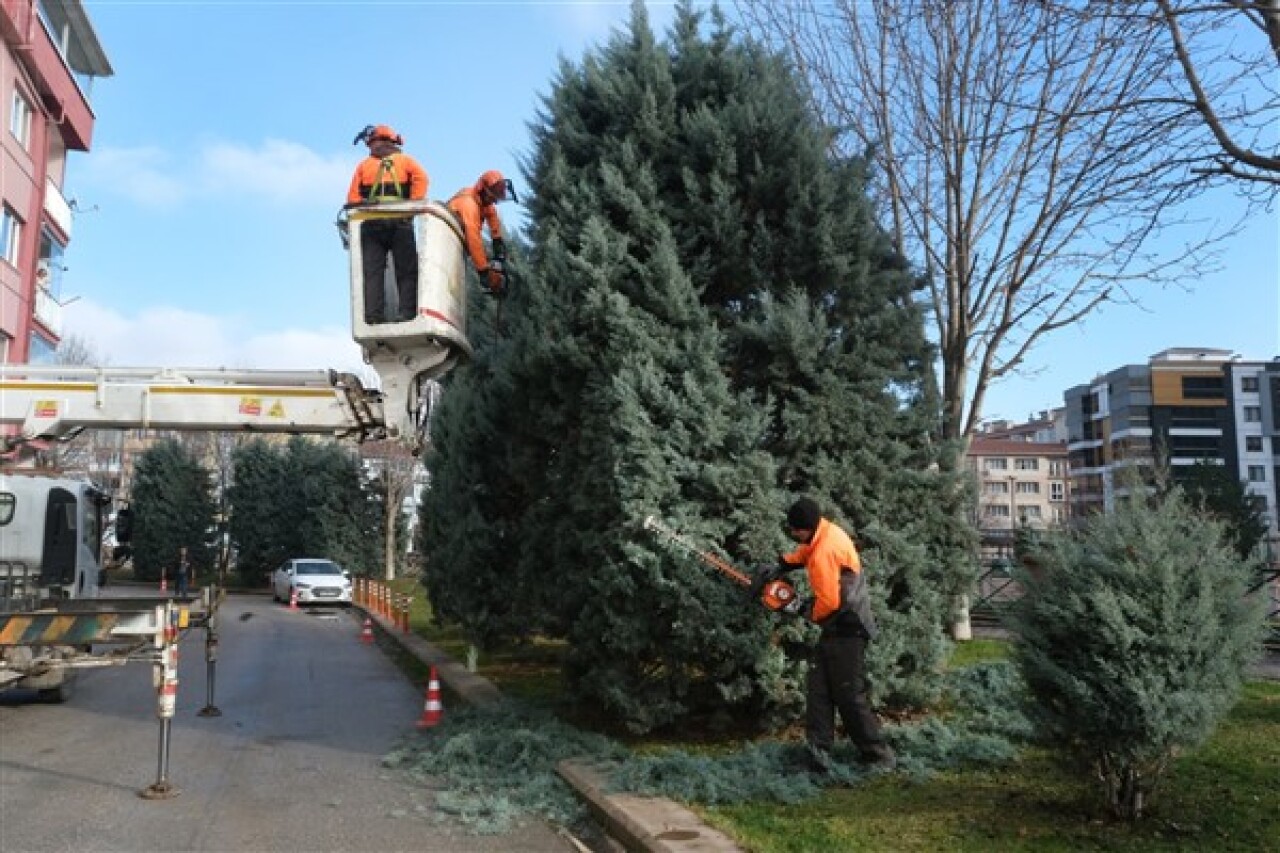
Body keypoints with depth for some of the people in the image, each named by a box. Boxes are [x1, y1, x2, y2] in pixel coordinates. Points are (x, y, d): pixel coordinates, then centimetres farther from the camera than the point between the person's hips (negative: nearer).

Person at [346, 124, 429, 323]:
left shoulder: (364, 165, 21)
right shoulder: (405, 160, 18)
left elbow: (353, 198, 10)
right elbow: (421, 178, -3)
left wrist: (359, 216, 12)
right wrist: (414, 206, -4)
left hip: (370, 222, 1)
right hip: (399, 220, -1)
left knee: (372, 271, -1)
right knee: (406, 270, -2)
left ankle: (373, 314, -11)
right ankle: (407, 312, -14)